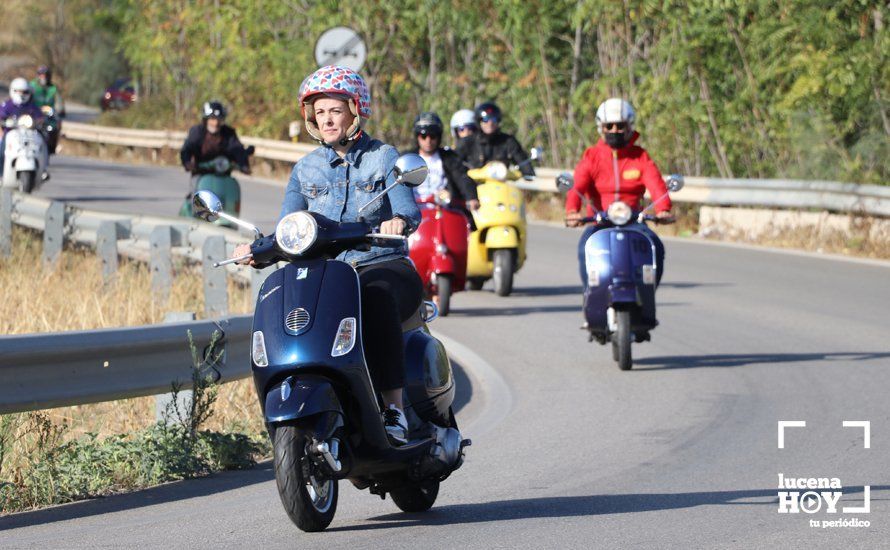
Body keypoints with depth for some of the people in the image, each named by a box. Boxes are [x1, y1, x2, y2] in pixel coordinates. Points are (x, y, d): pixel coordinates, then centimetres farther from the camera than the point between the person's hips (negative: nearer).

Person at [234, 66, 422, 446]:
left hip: (385, 268, -3)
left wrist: (398, 221, -33)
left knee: (375, 298, -39)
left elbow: (408, 210, -8)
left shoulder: (383, 157, 6)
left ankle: (394, 408, -40)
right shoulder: (305, 169, 16)